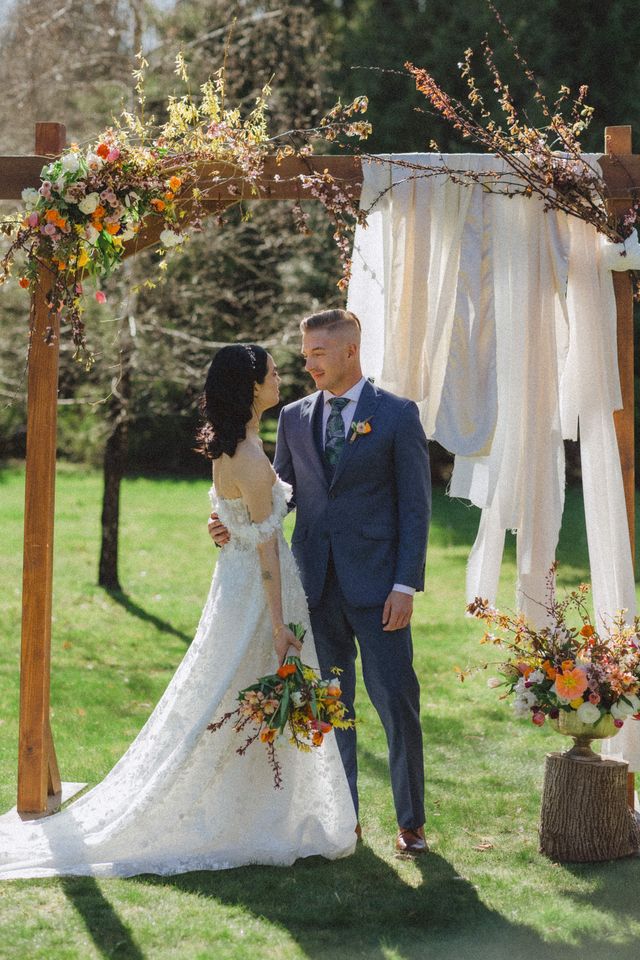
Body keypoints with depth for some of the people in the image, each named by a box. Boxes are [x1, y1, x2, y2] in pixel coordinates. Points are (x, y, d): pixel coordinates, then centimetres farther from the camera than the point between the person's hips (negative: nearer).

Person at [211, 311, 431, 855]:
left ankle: (411, 821, 9)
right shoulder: (295, 418, 11)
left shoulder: (397, 415, -2)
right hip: (315, 584, 4)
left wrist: (406, 585, -11)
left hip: (375, 585, -4)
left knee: (397, 703, -2)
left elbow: (415, 505, -3)